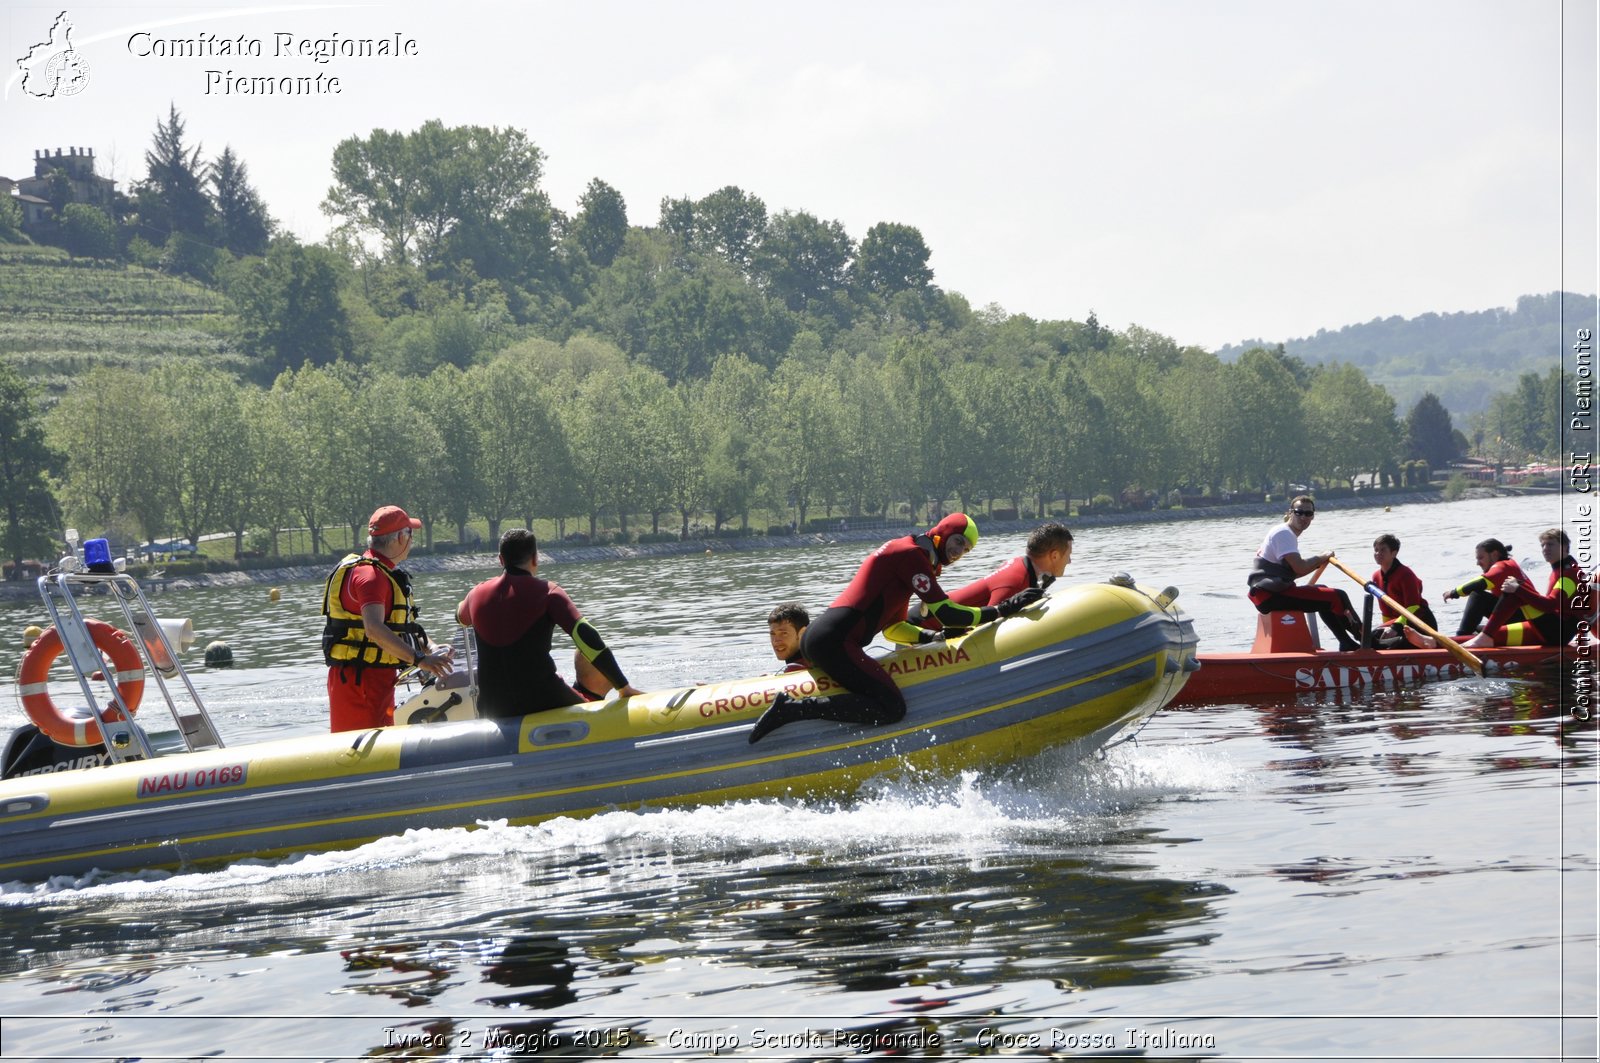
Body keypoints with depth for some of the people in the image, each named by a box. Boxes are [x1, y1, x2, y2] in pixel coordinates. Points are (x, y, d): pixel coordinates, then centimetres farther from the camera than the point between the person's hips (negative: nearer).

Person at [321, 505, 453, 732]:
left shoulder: (381, 573, 19)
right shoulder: (370, 575, -17)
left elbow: (402, 624, 23)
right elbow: (375, 630, -31)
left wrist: (430, 649, 6)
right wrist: (419, 659, -34)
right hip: (359, 680, -11)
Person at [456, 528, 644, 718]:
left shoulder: (477, 594, 7)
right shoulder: (547, 593, -6)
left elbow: (460, 617, 32)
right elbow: (585, 637, -14)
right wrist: (624, 686, -11)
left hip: (492, 710, 4)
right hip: (540, 700, -4)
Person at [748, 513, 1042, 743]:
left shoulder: (904, 554, 25)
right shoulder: (912, 554, -5)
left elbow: (893, 628, 26)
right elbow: (945, 613, -13)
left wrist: (935, 637, 16)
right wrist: (1003, 610, -9)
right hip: (834, 641, -11)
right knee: (891, 708, -20)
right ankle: (792, 708, -21)